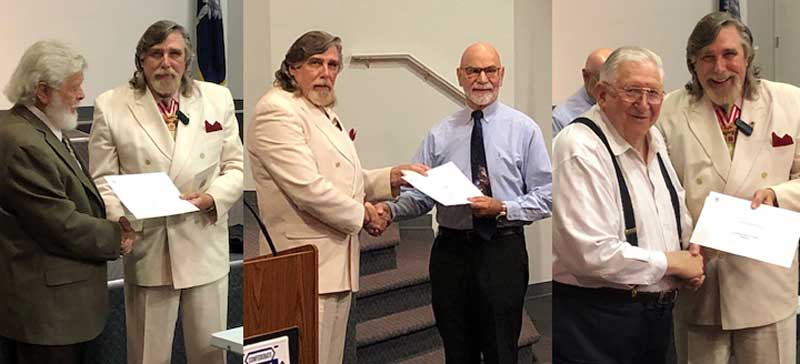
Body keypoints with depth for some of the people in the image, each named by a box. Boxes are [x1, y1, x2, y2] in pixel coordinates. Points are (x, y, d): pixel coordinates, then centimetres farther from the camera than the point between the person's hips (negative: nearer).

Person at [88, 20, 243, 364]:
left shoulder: (217, 99, 5)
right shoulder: (111, 106, -1)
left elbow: (235, 167, 8)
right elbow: (102, 180, 0)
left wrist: (213, 198, -11)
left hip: (205, 248, 2)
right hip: (146, 249, -2)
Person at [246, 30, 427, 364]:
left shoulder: (325, 114, 21)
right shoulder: (277, 111, -11)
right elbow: (307, 187, -20)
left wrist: (392, 177, 11)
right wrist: (361, 214, -9)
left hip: (338, 261, 10)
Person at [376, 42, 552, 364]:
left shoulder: (523, 129, 1)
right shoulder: (440, 134, 6)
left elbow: (546, 198, 0)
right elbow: (419, 195, 3)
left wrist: (503, 209, -15)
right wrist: (390, 209, -16)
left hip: (502, 253, -2)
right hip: (451, 252, 2)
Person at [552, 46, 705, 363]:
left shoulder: (653, 139, 9)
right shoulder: (580, 150, -20)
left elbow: (678, 214, 23)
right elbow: (592, 253, -27)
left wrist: (693, 253, 1)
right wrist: (671, 262, -14)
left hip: (658, 312, 8)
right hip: (595, 318, -8)